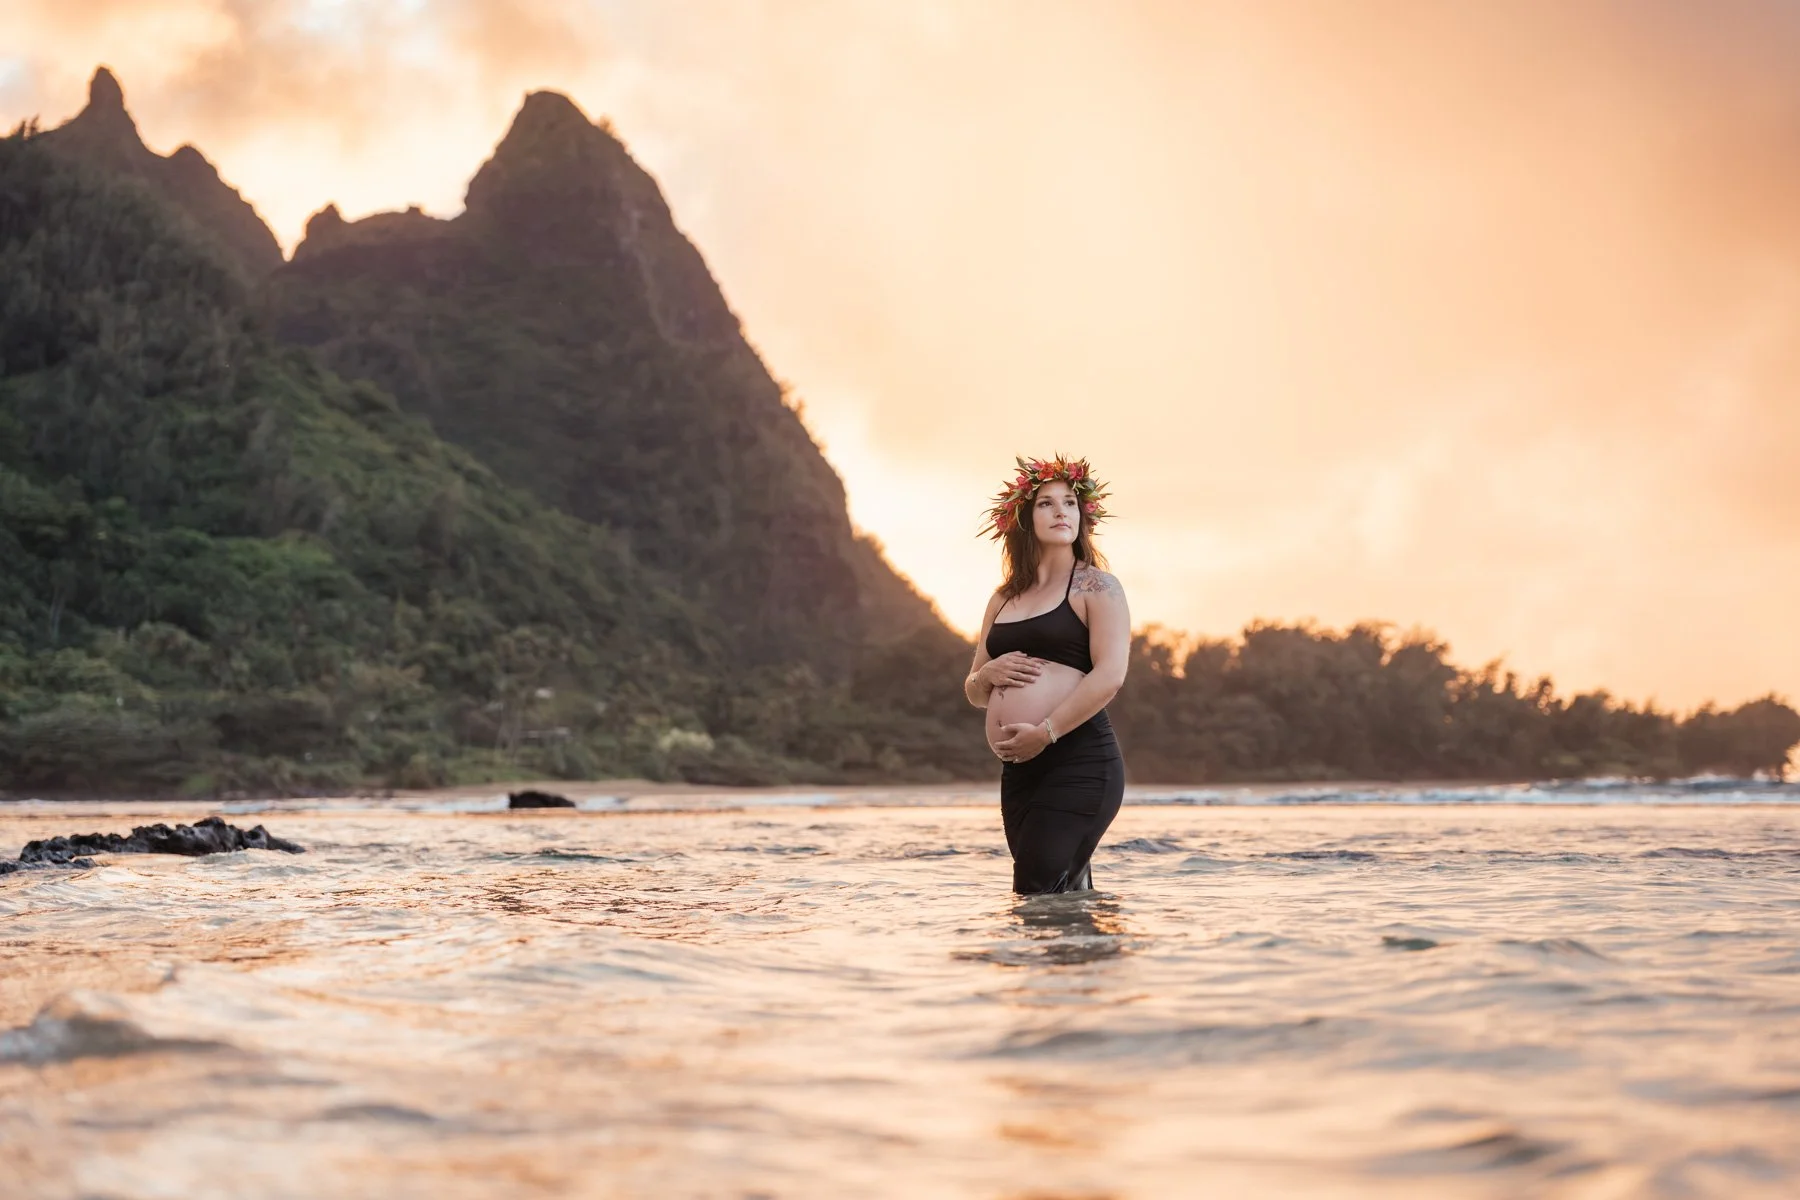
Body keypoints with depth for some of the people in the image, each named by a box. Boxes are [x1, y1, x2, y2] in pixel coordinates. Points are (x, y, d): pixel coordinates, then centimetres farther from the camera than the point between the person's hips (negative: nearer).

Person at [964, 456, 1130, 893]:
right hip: (1018, 771, 7)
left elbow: (1110, 675, -13)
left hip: (1079, 762, -7)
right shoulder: (1004, 600, 19)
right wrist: (989, 673, -1)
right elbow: (974, 693, 23)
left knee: (1037, 896, -17)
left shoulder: (1095, 587, 1)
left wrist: (1045, 733, -18)